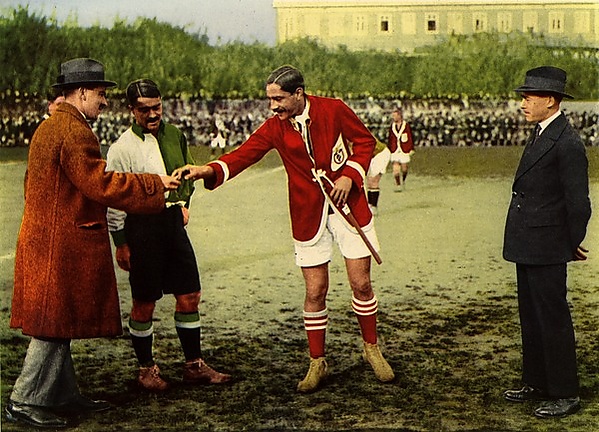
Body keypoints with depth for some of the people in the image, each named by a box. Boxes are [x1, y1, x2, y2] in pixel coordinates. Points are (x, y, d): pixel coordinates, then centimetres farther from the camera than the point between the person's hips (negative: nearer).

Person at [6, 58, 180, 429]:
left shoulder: (50, 126, 17)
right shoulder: (74, 131, -16)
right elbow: (101, 183, -21)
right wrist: (155, 185, -14)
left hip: (48, 241, 11)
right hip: (64, 244, -11)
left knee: (59, 324, 15)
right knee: (55, 323, -4)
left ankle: (64, 394, 23)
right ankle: (25, 402, 0)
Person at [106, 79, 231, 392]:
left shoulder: (174, 135, 8)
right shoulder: (122, 148, -8)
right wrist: (120, 243, -7)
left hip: (173, 222, 5)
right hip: (141, 226, -5)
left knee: (190, 296, 7)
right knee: (144, 304, 3)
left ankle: (194, 366, 20)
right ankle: (146, 369, 19)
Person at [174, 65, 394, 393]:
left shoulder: (333, 110, -7)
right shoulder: (274, 127, -3)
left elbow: (365, 141, 4)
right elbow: (243, 154, -14)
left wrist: (350, 175, -11)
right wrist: (208, 170, -31)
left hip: (348, 206, -1)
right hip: (308, 216, 1)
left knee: (361, 283, 2)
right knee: (315, 292, 1)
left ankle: (372, 349, 24)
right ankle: (317, 363, 16)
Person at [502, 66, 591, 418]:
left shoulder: (568, 144, -18)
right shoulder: (542, 135, 13)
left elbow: (578, 203, -16)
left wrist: (573, 245, -6)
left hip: (547, 247, -10)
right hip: (528, 246, 10)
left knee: (553, 319, -1)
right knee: (531, 317, 17)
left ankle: (566, 393, 9)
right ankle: (538, 383, 29)